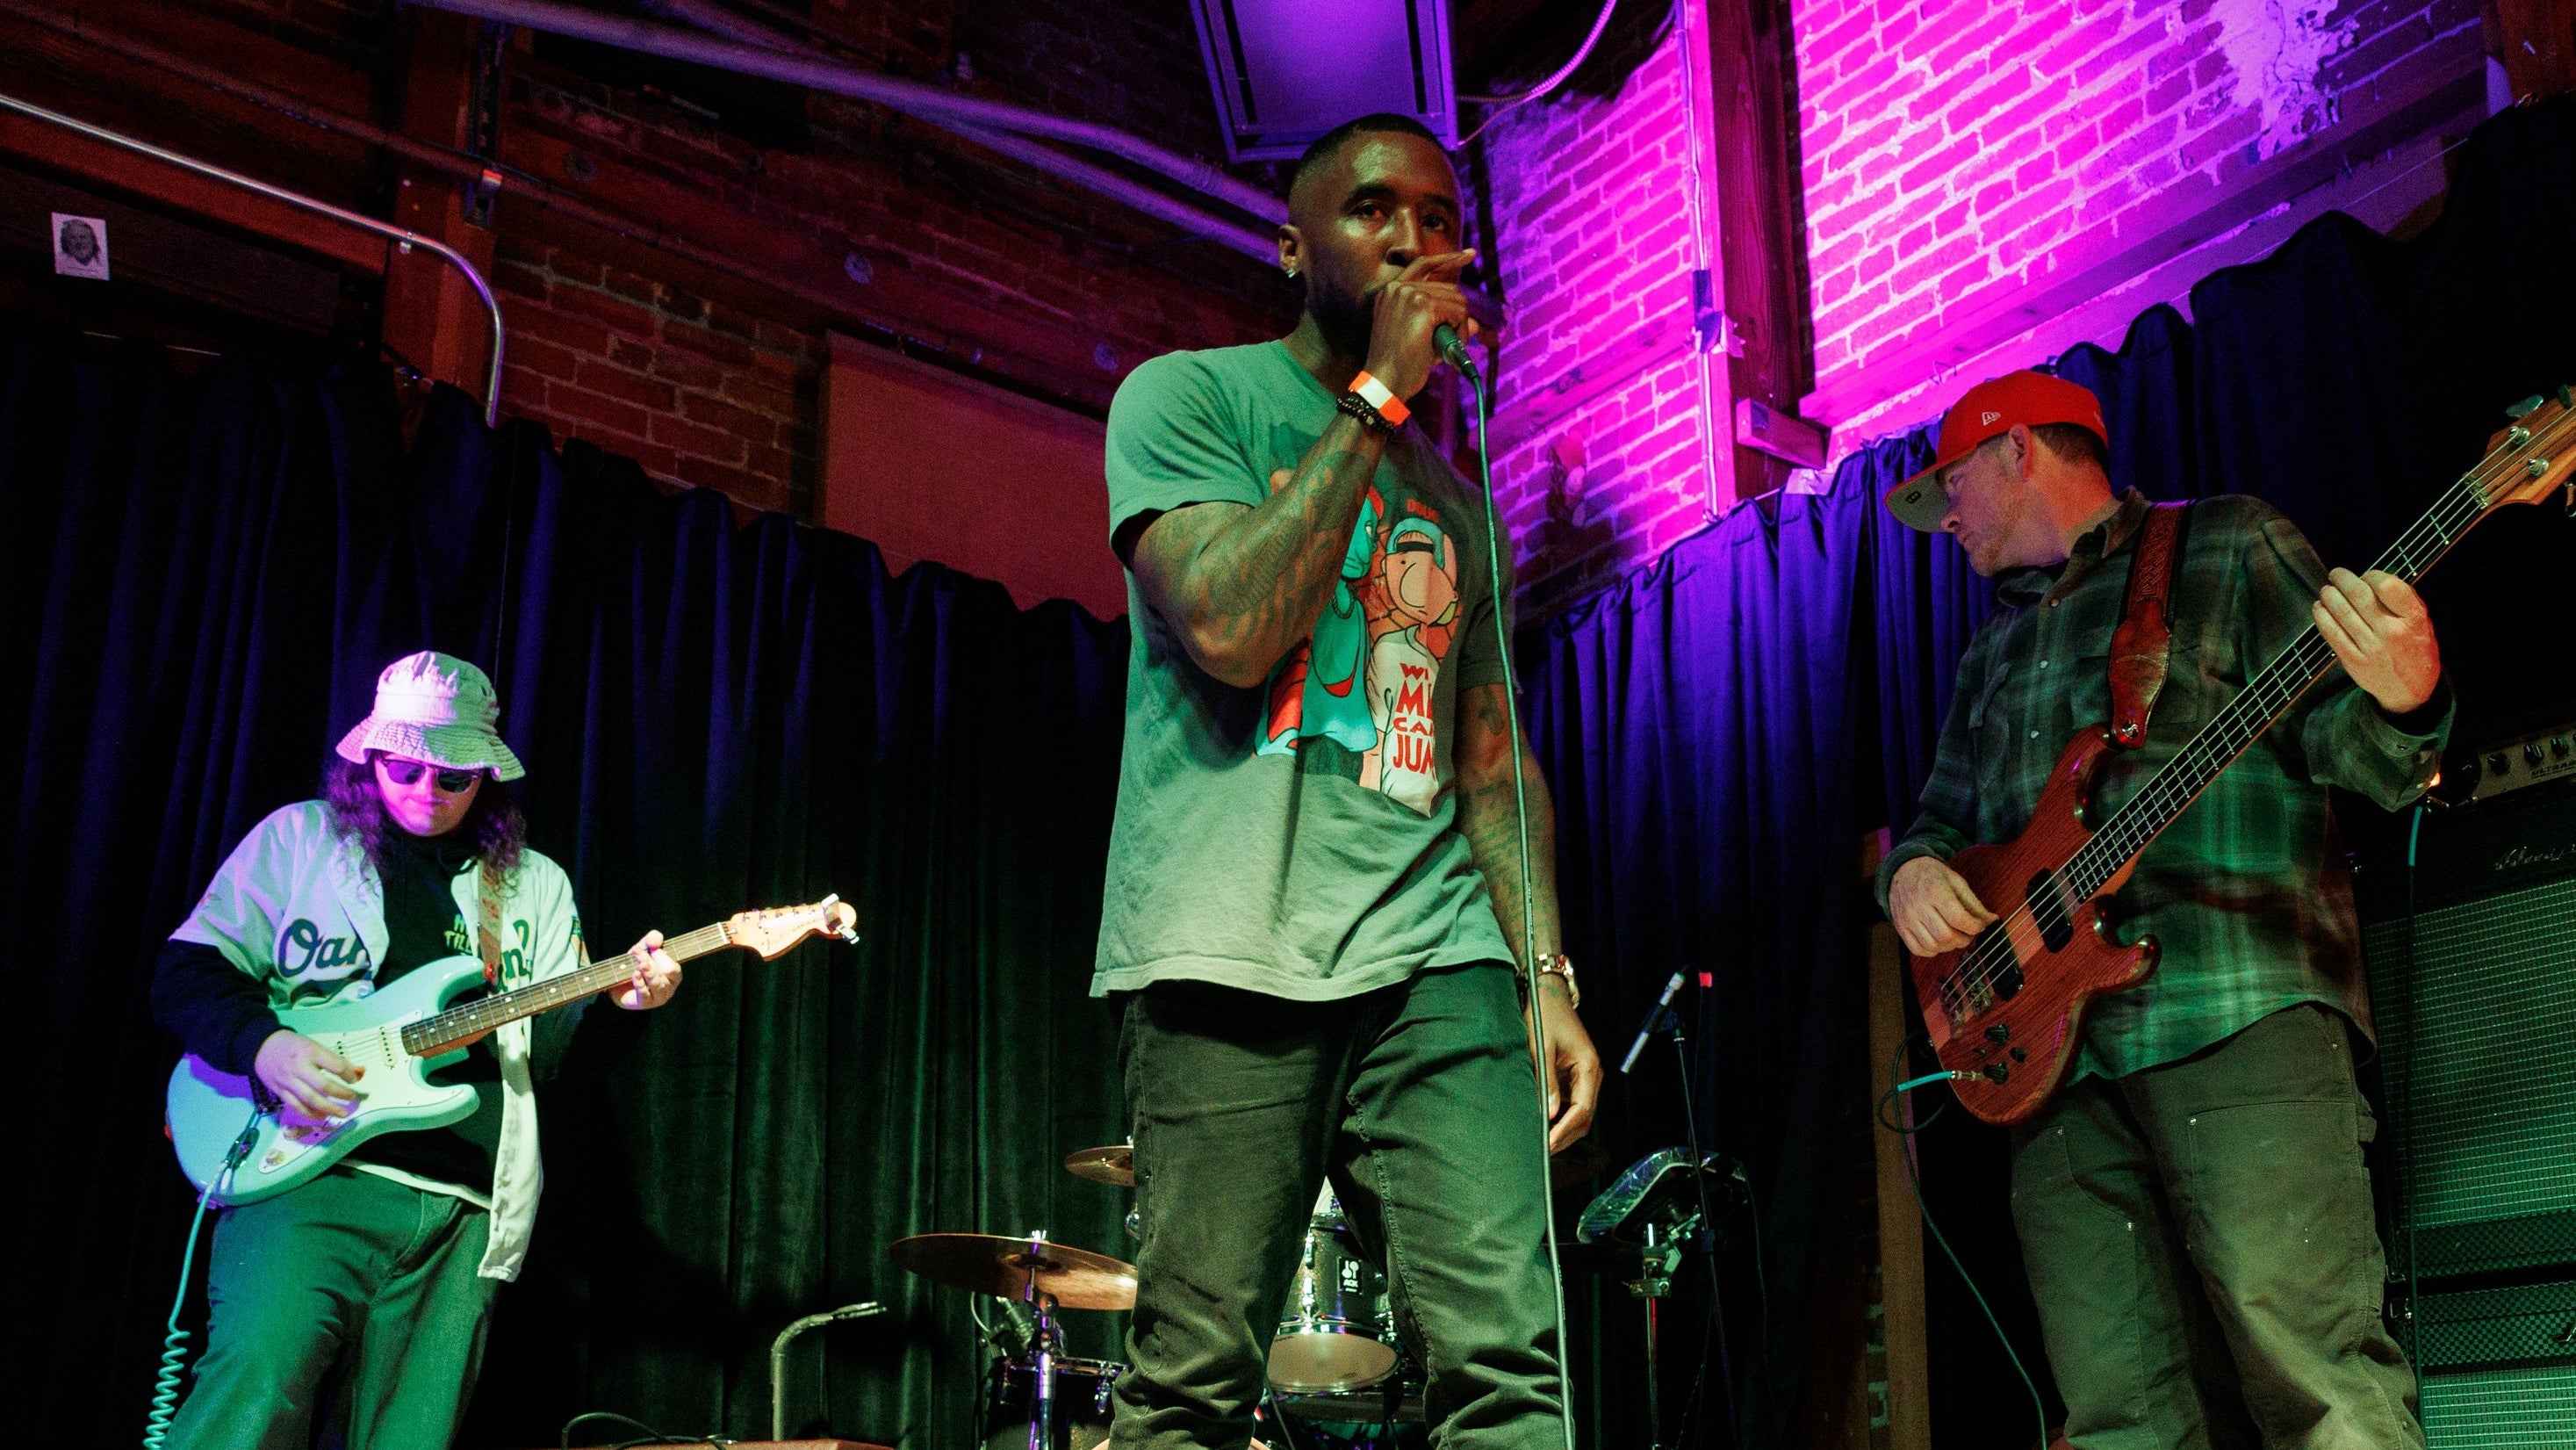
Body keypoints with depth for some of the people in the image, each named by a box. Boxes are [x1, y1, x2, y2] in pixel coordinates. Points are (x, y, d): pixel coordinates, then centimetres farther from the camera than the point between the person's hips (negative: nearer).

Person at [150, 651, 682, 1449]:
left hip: (463, 1212, 3)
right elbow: (186, 971, 7)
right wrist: (265, 1045, -12)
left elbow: (551, 1044, 14)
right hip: (308, 1173, -3)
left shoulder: (537, 886, 18)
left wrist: (614, 995, -8)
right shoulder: (299, 837, 11)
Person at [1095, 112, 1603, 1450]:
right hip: (1232, 948, -4)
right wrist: (1377, 399, -4)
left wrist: (1547, 972, 7)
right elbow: (1230, 628, -11)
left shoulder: (1454, 499, 23)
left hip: (1433, 956, 4)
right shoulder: (1185, 396, 7)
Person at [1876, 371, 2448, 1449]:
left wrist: (2400, 704, -23)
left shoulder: (2227, 546, 10)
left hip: (2237, 1013, -6)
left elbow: (2341, 744, 1)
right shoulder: (1994, 656, 29)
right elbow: (1943, 816, 32)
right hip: (2051, 1047, 6)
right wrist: (1911, 870, 8)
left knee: (2310, 1363, -15)